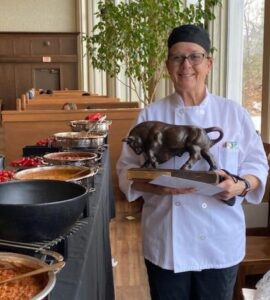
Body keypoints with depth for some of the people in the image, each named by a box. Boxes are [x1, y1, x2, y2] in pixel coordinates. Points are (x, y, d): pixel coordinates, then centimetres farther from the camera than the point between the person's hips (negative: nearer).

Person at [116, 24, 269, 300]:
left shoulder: (234, 113, -2)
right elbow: (127, 171, -1)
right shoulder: (151, 115, -3)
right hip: (166, 243, 0)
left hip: (220, 244, 1)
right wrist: (158, 186, -20)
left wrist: (240, 186, -19)